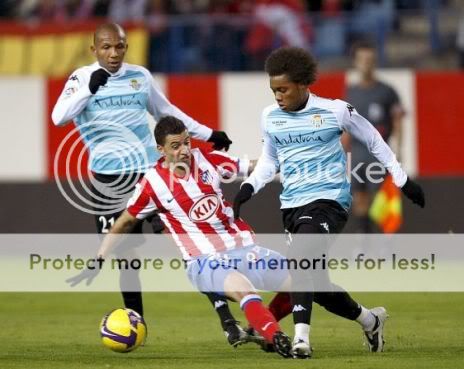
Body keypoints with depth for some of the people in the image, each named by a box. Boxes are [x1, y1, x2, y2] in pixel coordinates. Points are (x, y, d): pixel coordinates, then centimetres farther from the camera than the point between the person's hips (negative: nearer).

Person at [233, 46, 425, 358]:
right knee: (315, 284, 5)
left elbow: (374, 141, 8)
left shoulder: (335, 111, -5)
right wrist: (249, 187, 4)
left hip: (329, 200, -6)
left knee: (300, 256, -30)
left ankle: (301, 337, -36)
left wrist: (402, 180, 10)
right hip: (293, 205, 6)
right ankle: (370, 320, 31)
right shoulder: (270, 118, 7)